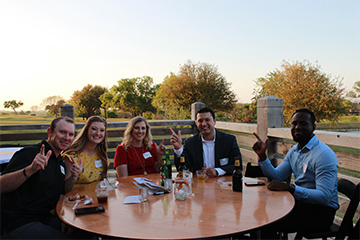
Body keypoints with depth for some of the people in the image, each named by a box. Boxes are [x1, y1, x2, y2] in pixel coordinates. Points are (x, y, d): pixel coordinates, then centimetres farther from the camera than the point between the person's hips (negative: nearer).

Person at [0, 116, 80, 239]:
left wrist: (72, 178, 0)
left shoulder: (61, 162, 13)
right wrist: (30, 169, -36)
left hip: (45, 219, 8)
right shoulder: (30, 153, -12)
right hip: (18, 223, -7)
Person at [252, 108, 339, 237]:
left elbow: (324, 197, -26)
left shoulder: (324, 154, -19)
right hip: (301, 201, 8)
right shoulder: (294, 151, 9)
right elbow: (276, 176, 8)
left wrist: (289, 187, -31)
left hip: (322, 210, -8)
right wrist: (262, 155, -5)